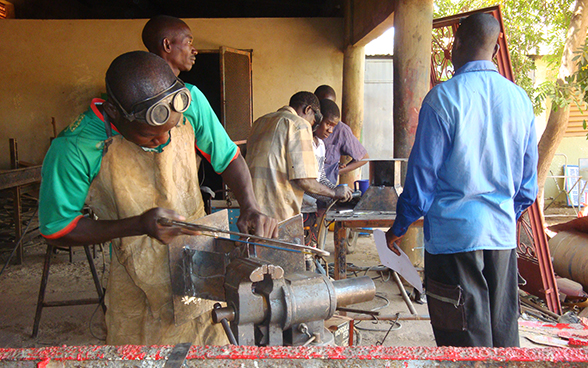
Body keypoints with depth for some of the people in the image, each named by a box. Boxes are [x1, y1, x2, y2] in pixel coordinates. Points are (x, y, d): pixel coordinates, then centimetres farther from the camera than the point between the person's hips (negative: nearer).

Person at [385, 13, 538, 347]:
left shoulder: (444, 97, -11)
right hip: (503, 235, 5)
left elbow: (423, 174, -9)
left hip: (454, 233, -5)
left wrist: (399, 227, 4)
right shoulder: (520, 98, 6)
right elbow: (528, 181, 13)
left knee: (466, 337, 5)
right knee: (504, 334, 16)